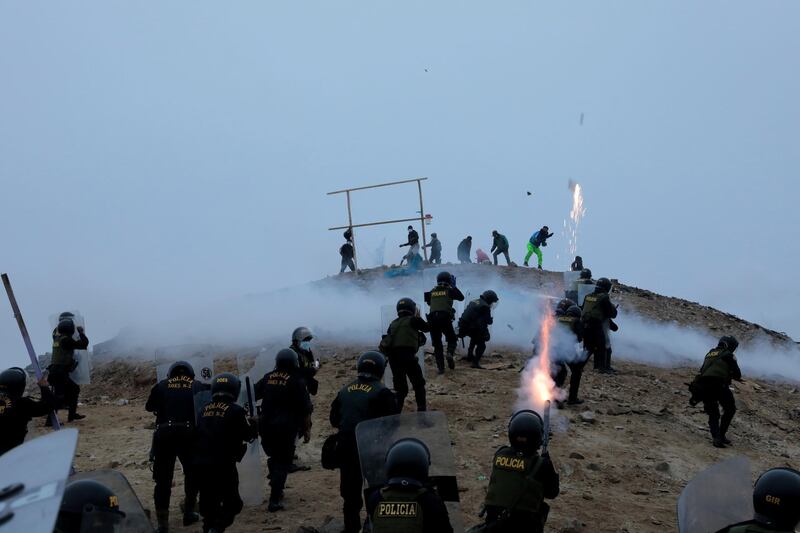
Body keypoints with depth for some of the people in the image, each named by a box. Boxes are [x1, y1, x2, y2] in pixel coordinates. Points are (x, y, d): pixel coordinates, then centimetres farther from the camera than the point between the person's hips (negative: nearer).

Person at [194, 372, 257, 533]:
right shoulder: (235, 411, -7)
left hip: (200, 463, 5)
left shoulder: (203, 410, 10)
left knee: (208, 501, 19)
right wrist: (253, 423, 19)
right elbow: (248, 435, -1)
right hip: (223, 465, -5)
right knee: (232, 503, 4)